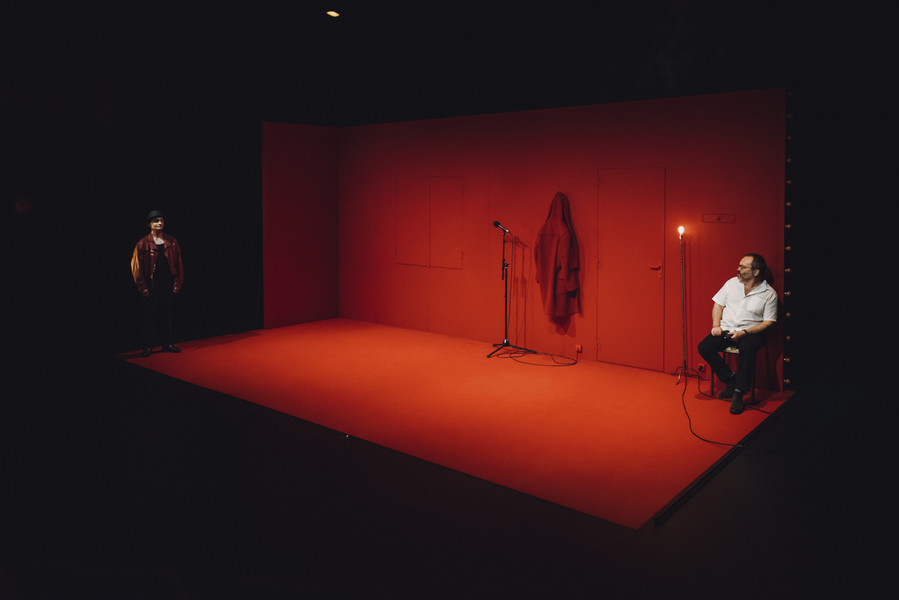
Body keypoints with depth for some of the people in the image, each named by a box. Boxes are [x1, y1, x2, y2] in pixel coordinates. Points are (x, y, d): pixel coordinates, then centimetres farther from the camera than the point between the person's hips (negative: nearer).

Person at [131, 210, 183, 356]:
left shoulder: (171, 242, 8)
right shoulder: (143, 243, -1)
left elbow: (178, 263, 9)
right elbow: (136, 266, -3)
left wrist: (177, 283, 2)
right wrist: (142, 287, -8)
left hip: (167, 284, 3)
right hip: (151, 284, -3)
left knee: (166, 314, 8)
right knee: (149, 315, 1)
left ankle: (167, 344, 17)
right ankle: (148, 346, 9)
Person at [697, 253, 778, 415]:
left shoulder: (769, 294, -2)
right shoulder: (732, 283, 9)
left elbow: (768, 322, -5)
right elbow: (718, 304, 15)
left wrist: (744, 332, -19)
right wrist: (716, 325, -2)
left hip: (750, 332, -4)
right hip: (726, 329, 4)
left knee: (747, 349, -38)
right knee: (704, 347, -22)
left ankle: (738, 394, -30)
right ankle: (730, 380, -7)